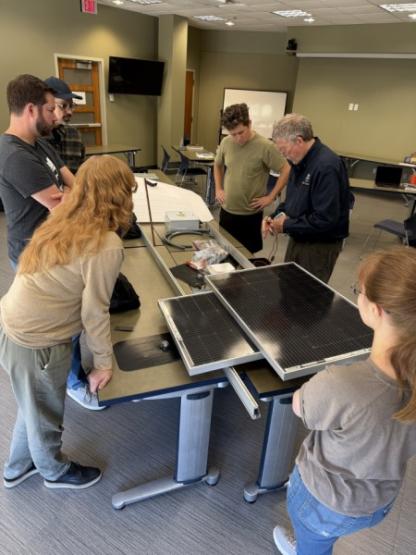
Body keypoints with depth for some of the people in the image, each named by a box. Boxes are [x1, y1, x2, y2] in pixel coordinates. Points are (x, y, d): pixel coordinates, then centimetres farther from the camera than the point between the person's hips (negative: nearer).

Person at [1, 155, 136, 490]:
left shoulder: (66, 221, 1)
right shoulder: (107, 245, -23)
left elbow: (66, 287, 5)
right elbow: (95, 313, -18)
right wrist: (104, 362, -5)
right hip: (34, 343, -8)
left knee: (34, 407, 29)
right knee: (46, 414, 20)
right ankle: (55, 471, 48)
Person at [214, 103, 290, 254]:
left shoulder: (265, 146, -17)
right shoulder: (226, 143, -2)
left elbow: (286, 171, -12)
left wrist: (270, 197, -14)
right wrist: (218, 188, 8)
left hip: (250, 213, -4)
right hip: (226, 210, 5)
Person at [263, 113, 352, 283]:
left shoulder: (327, 166, -25)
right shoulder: (300, 161, 4)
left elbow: (325, 220, -29)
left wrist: (286, 225, -20)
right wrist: (276, 216, -1)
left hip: (320, 247, -8)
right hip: (298, 239, 9)